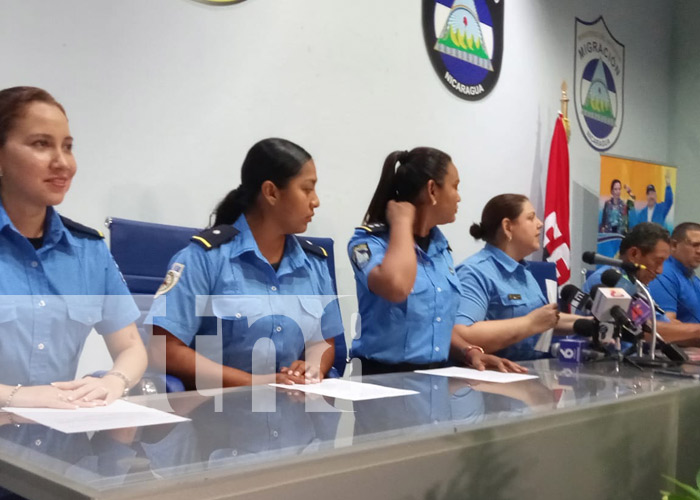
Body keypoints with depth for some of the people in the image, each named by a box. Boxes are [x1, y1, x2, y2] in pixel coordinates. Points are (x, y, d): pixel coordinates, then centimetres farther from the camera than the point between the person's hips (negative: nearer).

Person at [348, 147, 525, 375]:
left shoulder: (441, 246, 12)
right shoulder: (368, 241, -8)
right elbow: (396, 287, -30)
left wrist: (470, 352, 3)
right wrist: (402, 223, -16)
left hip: (435, 376, 5)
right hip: (384, 377, -5)